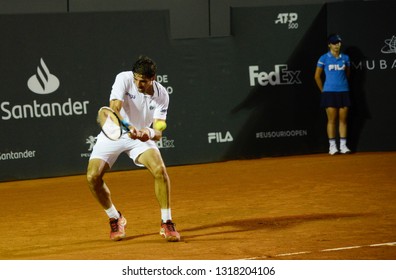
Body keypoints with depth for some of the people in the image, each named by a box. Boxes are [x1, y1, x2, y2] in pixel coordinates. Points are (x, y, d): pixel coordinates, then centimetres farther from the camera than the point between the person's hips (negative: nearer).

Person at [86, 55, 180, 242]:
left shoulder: (161, 95, -15)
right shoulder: (124, 79, -21)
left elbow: (158, 133, -19)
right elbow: (114, 109, -33)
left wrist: (149, 133, -43)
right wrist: (128, 127, -51)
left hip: (141, 136, 0)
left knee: (160, 170, -25)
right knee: (92, 176, -17)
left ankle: (166, 223, -9)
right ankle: (115, 219, 9)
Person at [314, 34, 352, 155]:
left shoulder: (345, 58, 7)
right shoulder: (324, 58, -1)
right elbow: (317, 76, 4)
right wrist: (323, 90, 5)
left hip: (343, 92, 3)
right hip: (329, 92, -3)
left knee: (343, 119, 2)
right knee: (332, 119, -2)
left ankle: (343, 145, 5)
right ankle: (332, 146, 2)